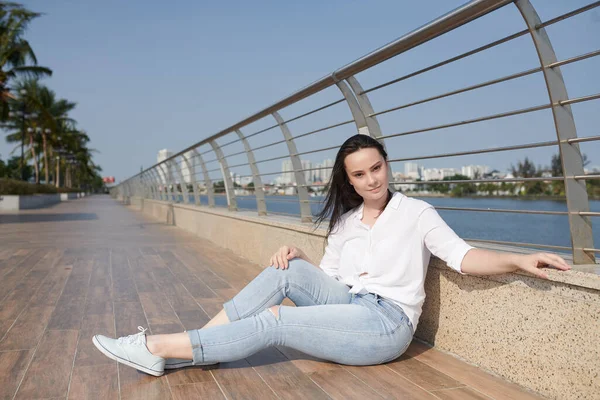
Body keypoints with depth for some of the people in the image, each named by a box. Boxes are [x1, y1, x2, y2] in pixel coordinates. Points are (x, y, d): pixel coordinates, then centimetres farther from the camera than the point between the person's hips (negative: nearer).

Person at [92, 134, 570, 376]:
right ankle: (189, 351, -16)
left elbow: (463, 257, -13)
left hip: (386, 323, -5)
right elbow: (329, 277, 11)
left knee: (273, 322, -18)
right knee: (289, 270, -16)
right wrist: (298, 254, -8)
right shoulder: (345, 221, 12)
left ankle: (159, 347, -12)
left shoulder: (416, 212, -3)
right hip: (347, 307, 6)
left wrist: (519, 260, -29)